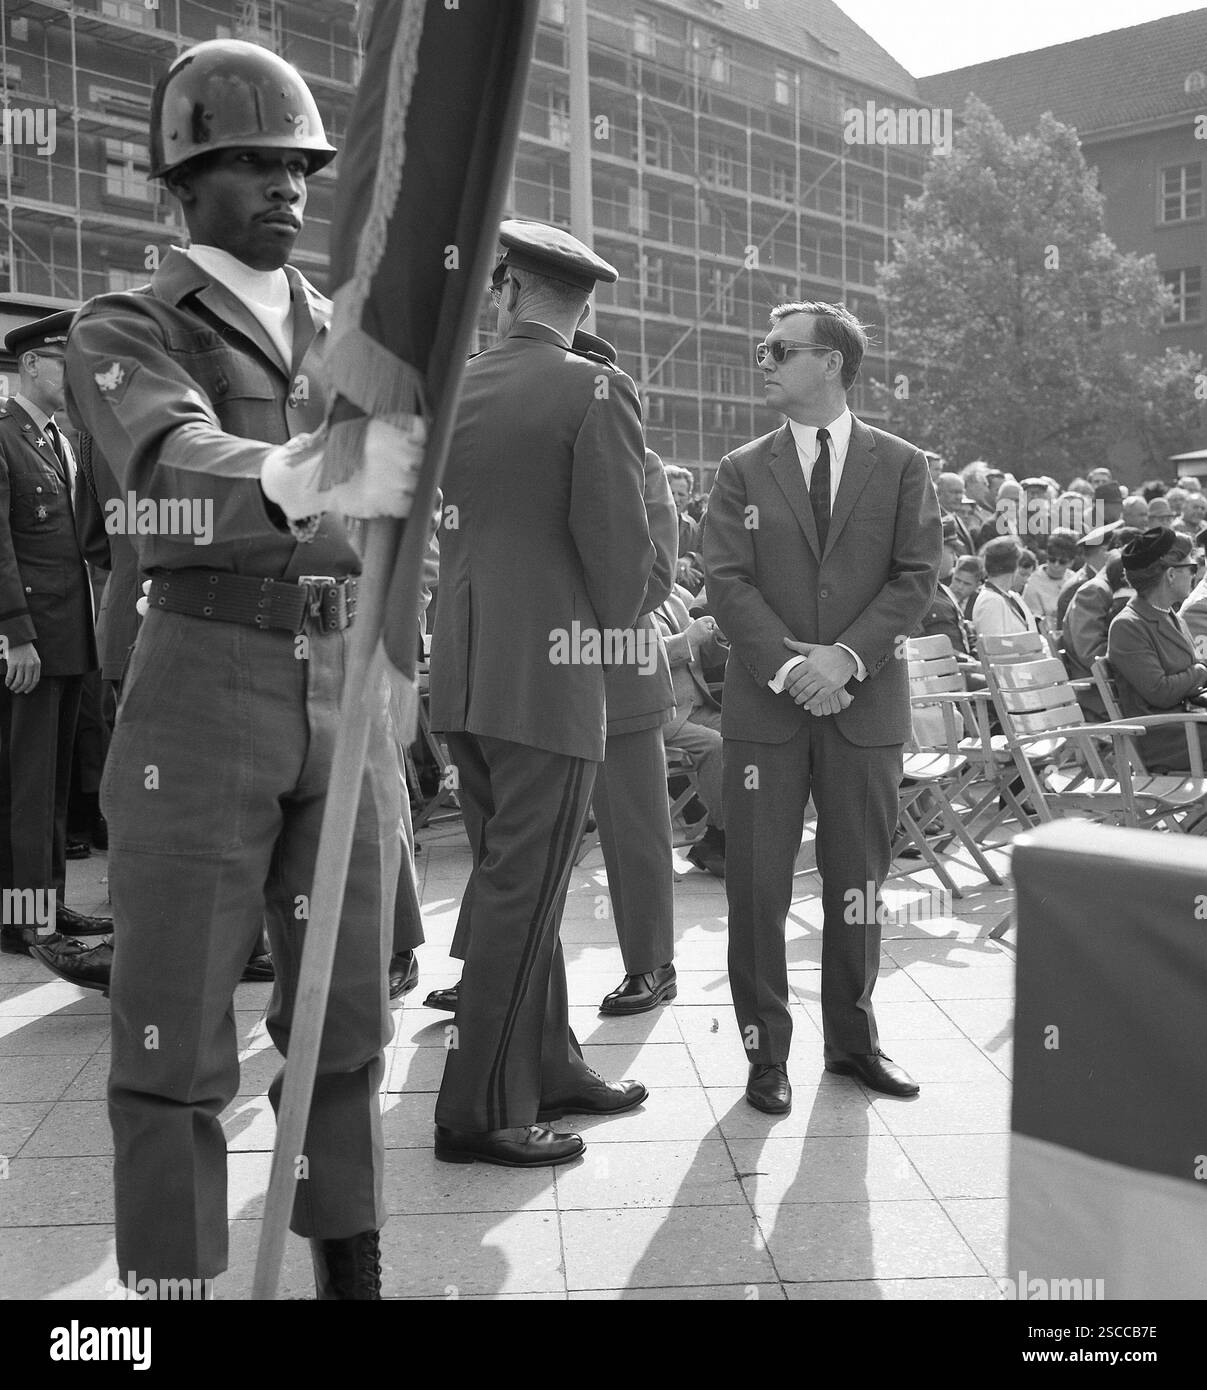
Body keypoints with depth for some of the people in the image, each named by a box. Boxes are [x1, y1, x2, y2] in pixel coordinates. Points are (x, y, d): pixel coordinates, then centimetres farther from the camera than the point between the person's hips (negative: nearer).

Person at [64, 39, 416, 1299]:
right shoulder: (124, 334, -2)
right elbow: (179, 465, -25)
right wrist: (308, 480, -47)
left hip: (346, 703, 5)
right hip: (198, 707, -4)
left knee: (343, 1024, 10)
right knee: (176, 1044, -1)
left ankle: (350, 1274, 24)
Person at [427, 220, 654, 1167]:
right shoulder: (597, 391, -9)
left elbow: (443, 525, 7)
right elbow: (622, 544, -12)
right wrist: (610, 631, 5)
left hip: (464, 674, 6)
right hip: (549, 677, -6)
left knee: (513, 884, 16)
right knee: (521, 894, 1)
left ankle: (547, 1067, 29)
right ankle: (480, 1112, 8)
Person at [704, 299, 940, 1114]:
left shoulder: (901, 466, 6)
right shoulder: (743, 470, 8)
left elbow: (917, 576, -2)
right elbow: (726, 581, -2)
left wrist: (847, 656, -15)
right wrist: (788, 663, -15)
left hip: (866, 703, 0)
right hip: (764, 704, 0)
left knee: (859, 883, 9)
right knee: (757, 886, 1)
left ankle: (854, 1039, 26)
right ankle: (766, 1052, 14)